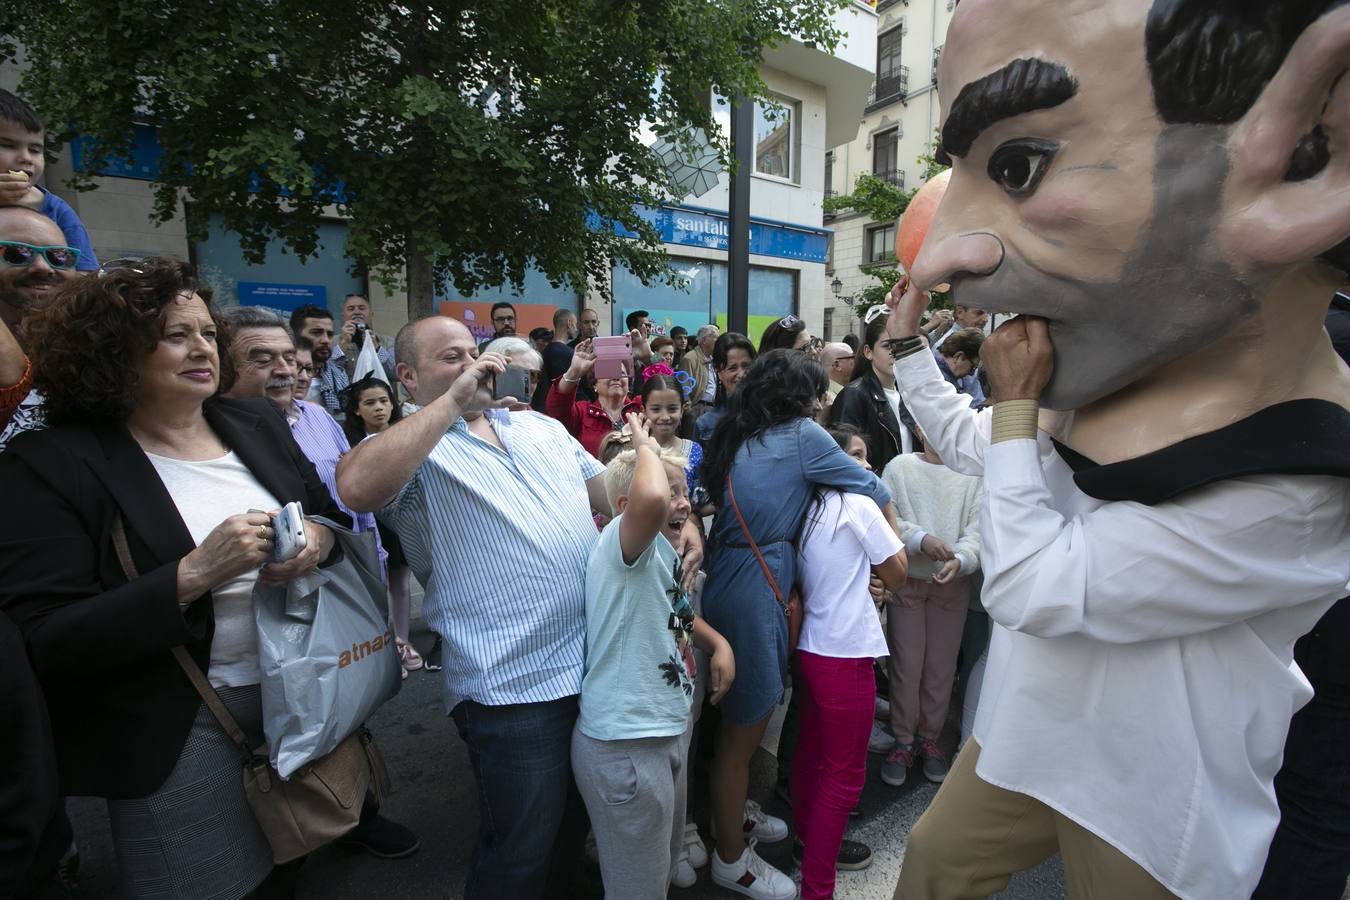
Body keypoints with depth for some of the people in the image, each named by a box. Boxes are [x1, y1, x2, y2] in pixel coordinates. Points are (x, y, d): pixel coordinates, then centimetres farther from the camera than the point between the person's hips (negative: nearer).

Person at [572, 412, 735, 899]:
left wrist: (718, 643, 8)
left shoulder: (661, 552, 7)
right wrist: (646, 447, -25)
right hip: (625, 745, -9)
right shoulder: (621, 541, -22)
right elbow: (650, 499, -46)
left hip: (669, 728, 9)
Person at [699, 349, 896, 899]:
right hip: (757, 590, -8)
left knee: (739, 720, 23)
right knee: (743, 732, 8)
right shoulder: (800, 435, -9)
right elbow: (871, 489, 0)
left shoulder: (737, 437, 12)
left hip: (726, 580, 8)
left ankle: (734, 818, 43)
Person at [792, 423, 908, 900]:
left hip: (810, 648, 8)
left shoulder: (807, 509, 8)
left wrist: (865, 586, 11)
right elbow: (897, 576, -4)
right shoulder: (858, 503, -12)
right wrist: (886, 508, 1)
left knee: (812, 753, 21)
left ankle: (808, 842, 39)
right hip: (845, 654, -8)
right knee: (844, 774, 4)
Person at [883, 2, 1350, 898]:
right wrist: (909, 341, 5)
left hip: (1152, 806, -6)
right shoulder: (1096, 390, -6)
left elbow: (1031, 589, -31)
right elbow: (970, 446, 11)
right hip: (1029, 735, 6)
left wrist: (1016, 405, -22)